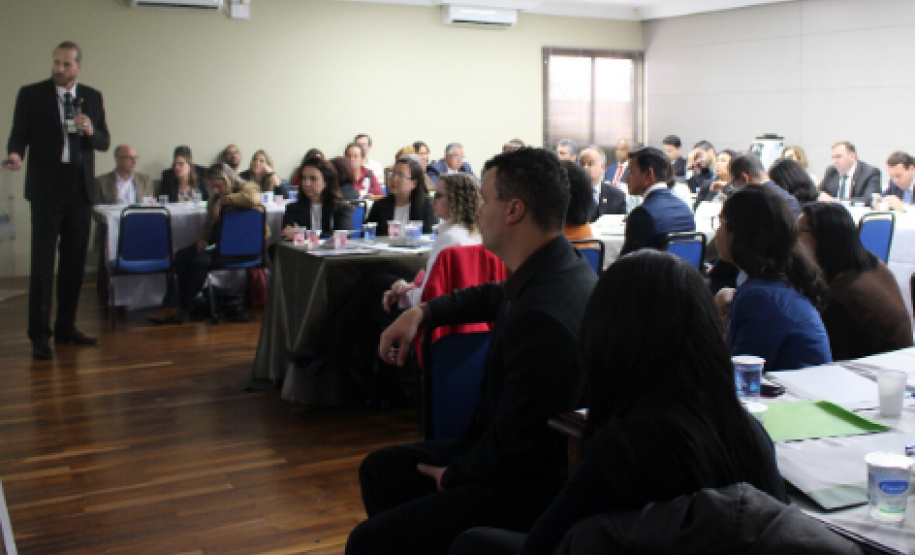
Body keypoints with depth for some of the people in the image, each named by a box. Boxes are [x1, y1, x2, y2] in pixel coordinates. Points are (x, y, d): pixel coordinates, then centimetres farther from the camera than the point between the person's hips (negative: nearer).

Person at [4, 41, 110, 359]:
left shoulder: (92, 98, 10)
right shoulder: (31, 95, 1)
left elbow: (104, 142, 9)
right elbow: (18, 135, -1)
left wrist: (91, 131, -12)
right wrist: (15, 155, -22)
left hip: (80, 189, 4)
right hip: (46, 189, -3)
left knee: (74, 261, 8)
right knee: (42, 262, -6)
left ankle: (66, 327, 19)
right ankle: (40, 335, -3)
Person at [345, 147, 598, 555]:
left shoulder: (542, 317, -32)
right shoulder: (558, 267, -3)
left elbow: (510, 452, -25)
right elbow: (494, 296, 21)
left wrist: (454, 475, -6)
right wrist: (421, 312, 9)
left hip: (530, 487, -10)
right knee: (378, 469, 19)